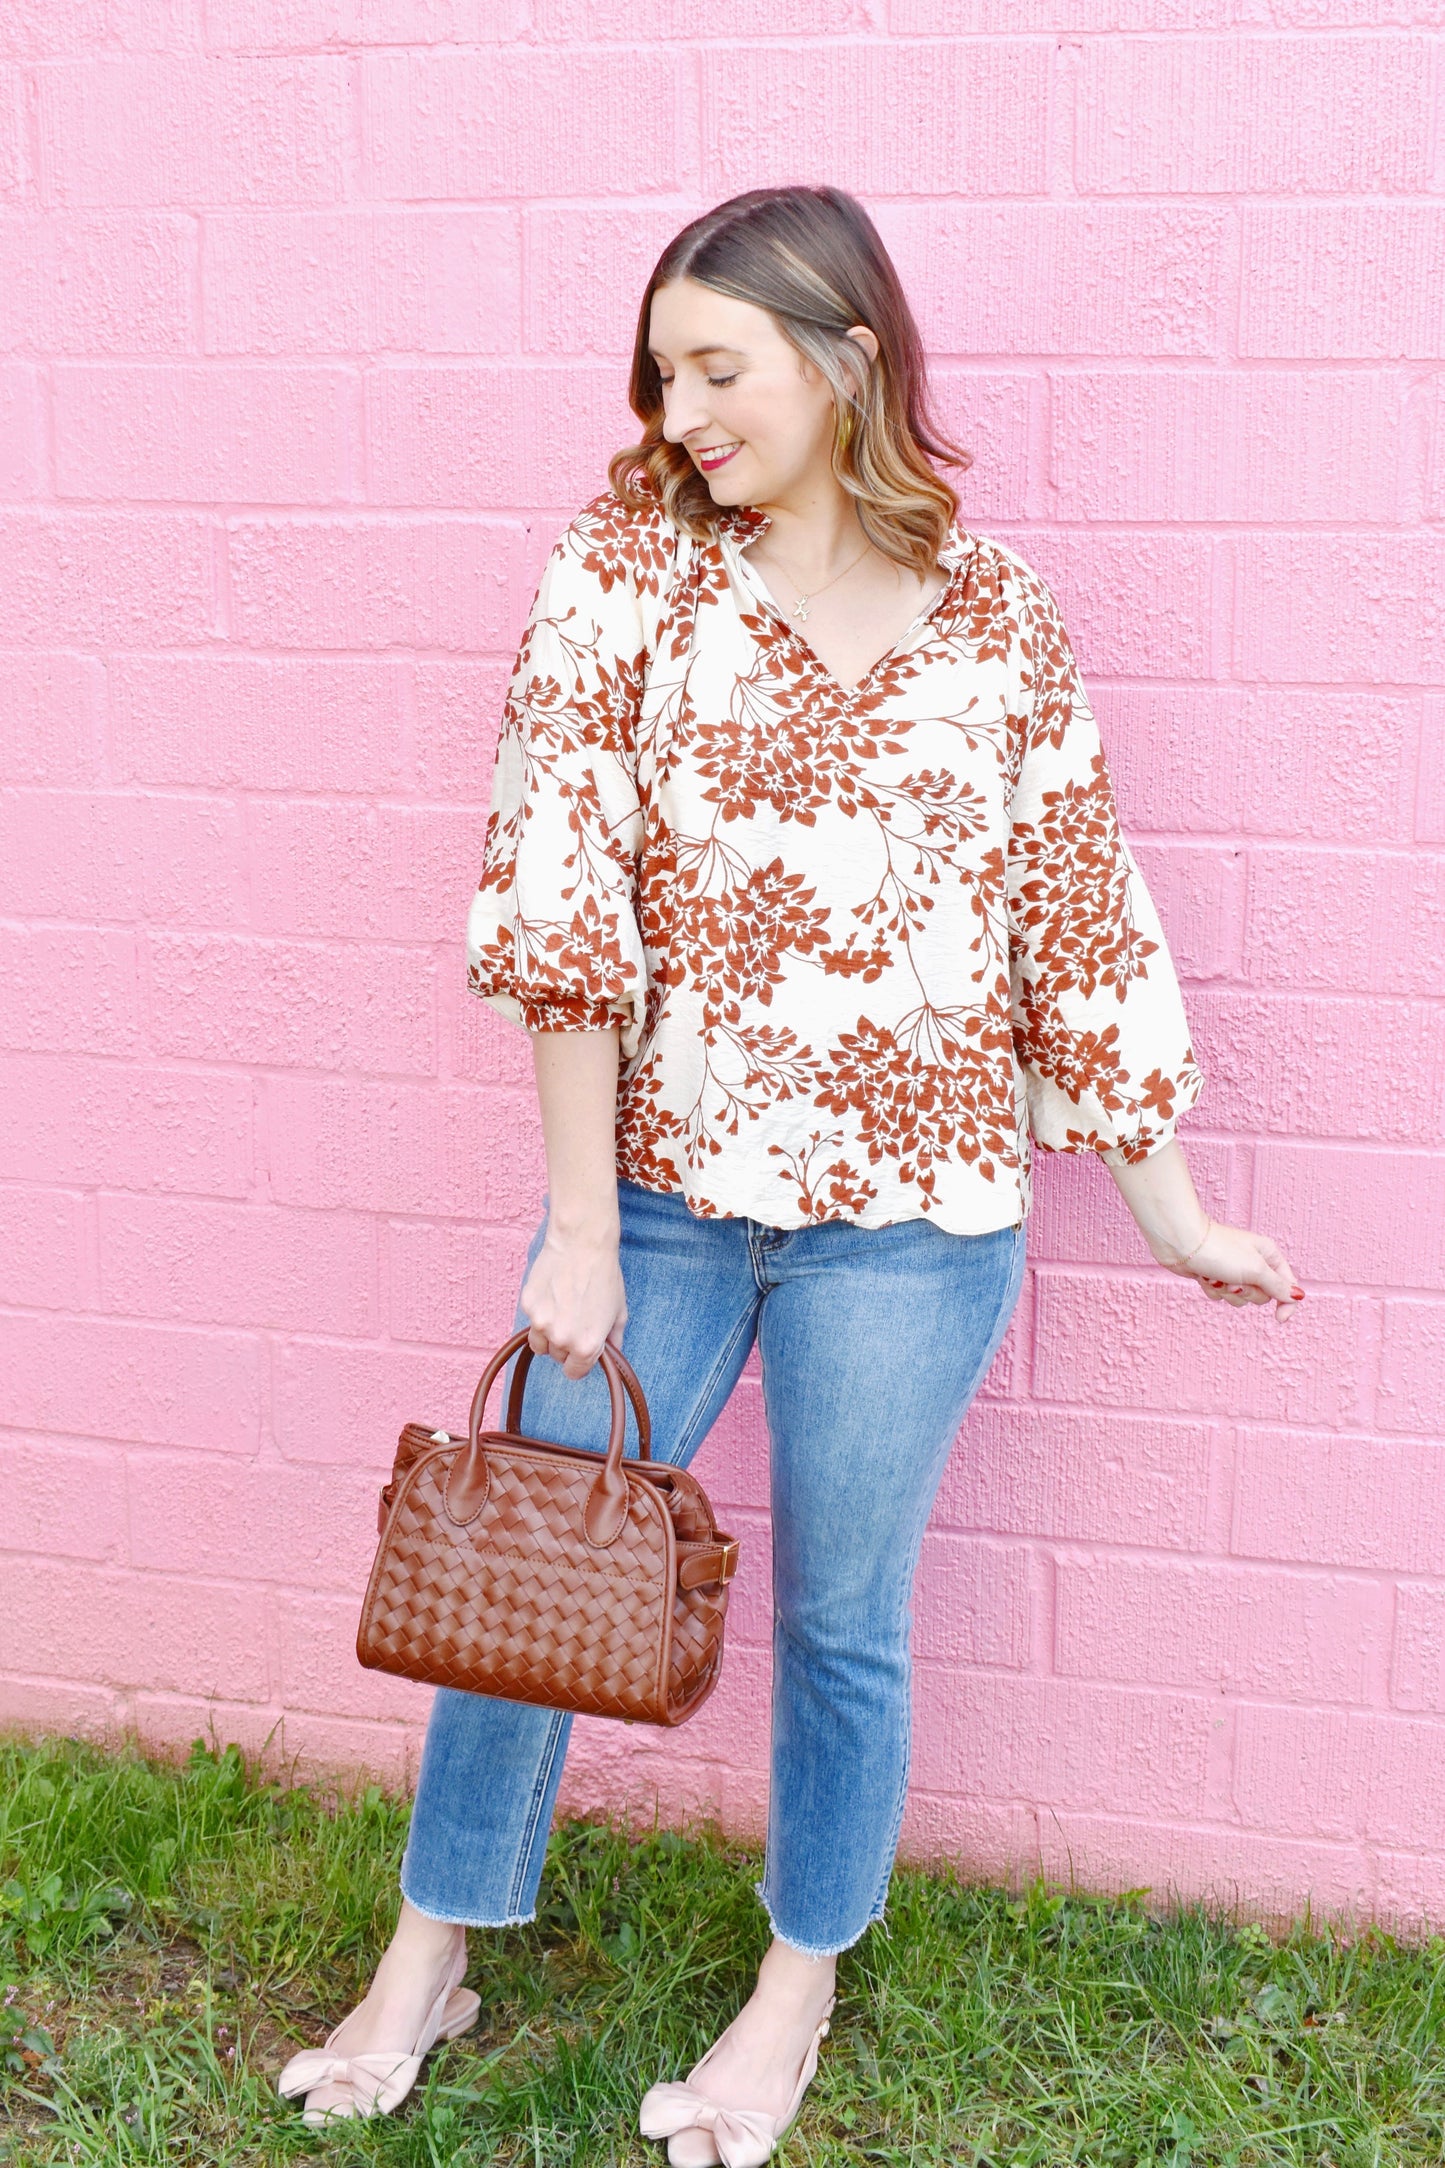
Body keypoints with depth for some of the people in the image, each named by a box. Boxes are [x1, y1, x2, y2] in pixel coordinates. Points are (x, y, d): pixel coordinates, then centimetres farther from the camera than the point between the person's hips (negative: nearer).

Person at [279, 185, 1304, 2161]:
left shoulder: (1002, 621, -1)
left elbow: (1080, 925, 5)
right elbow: (558, 906, -9)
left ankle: (799, 1996, 37)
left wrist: (1177, 1219, 9)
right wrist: (580, 1232, -13)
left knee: (844, 1615, 14)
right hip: (652, 1190, 1)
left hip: (907, 1219, 0)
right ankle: (432, 1959, 35)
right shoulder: (624, 571, -5)